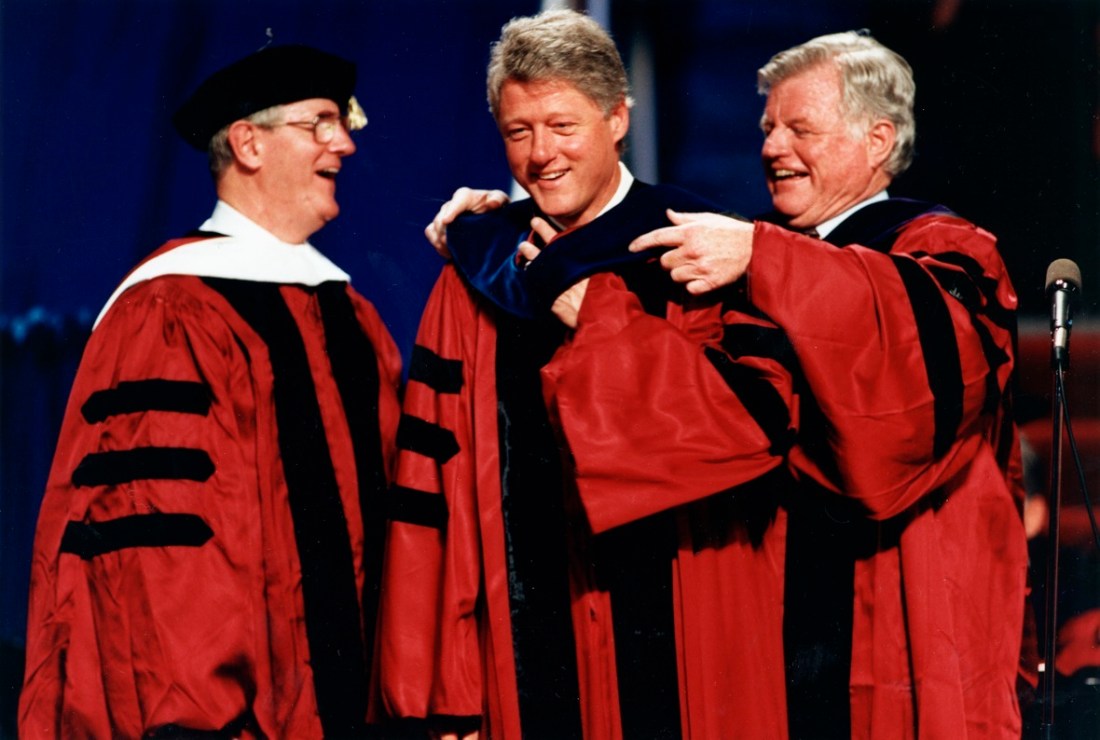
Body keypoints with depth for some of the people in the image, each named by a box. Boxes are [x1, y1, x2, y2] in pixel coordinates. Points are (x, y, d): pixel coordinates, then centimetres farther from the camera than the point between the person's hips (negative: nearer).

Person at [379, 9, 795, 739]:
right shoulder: (475, 281, 6)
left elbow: (758, 413, -15)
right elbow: (431, 487, 3)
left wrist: (596, 315, -13)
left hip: (681, 642, -2)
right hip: (526, 645, 2)